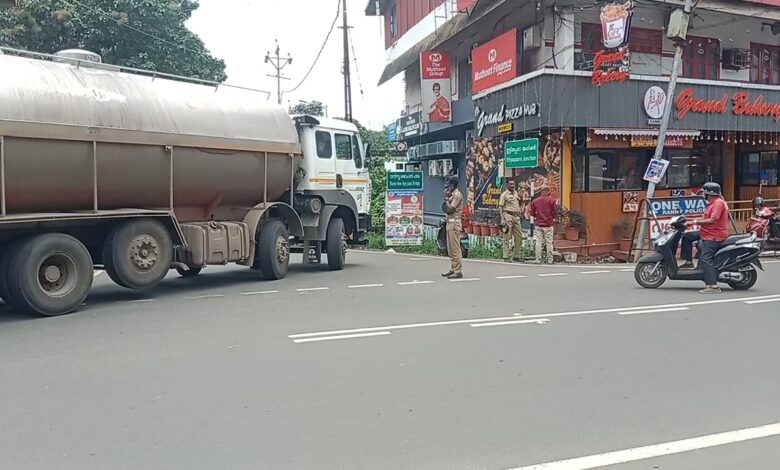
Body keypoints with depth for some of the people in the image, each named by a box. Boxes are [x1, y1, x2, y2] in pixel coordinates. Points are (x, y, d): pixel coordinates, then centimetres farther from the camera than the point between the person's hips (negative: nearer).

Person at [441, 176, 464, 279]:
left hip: (454, 223, -10)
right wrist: (447, 198, 7)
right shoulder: (452, 195, 19)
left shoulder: (457, 195, -12)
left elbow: (449, 209, -18)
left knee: (455, 248, -10)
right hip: (450, 223, 10)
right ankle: (453, 269, 18)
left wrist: (446, 198, -9)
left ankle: (458, 271, -10)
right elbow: (445, 209, 17)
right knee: (450, 249, 12)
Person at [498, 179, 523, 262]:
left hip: (516, 216, 7)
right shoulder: (504, 194, -4)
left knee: (519, 236, 8)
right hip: (508, 216, -7)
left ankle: (517, 256, 16)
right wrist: (502, 219, -17)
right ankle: (506, 257, -2)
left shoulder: (516, 193, 16)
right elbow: (500, 207, -9)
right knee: (507, 237, -5)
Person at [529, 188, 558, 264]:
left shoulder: (534, 201, 4)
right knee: (549, 242, 3)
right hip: (548, 224, -2)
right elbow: (555, 211, -5)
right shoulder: (552, 200, -3)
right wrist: (553, 218, 14)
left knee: (538, 242, 4)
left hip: (538, 224, 2)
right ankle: (549, 260, 5)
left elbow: (532, 213, 6)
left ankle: (538, 260, 3)